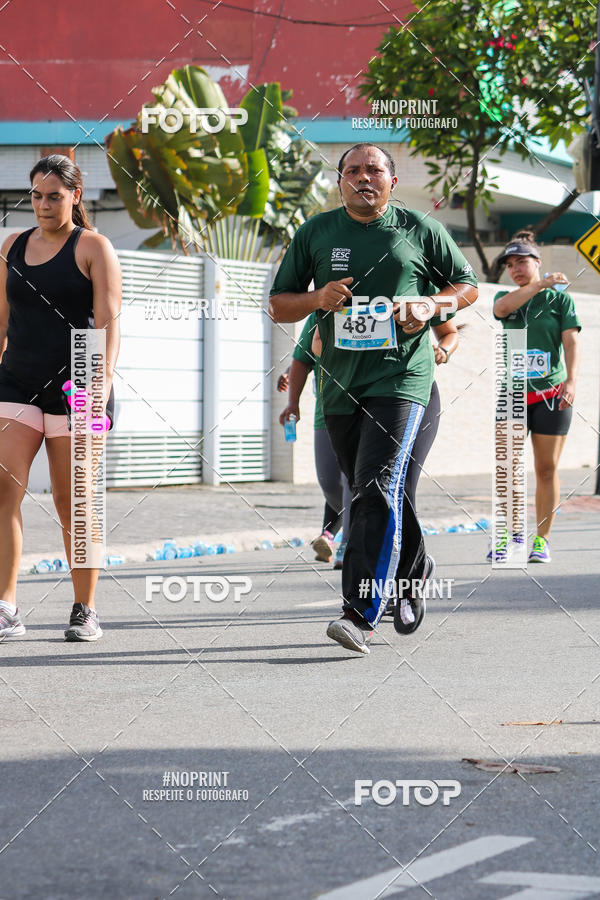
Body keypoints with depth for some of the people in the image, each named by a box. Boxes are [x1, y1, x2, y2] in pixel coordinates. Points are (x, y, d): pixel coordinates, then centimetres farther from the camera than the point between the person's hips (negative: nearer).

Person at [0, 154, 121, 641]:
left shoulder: (93, 247, 0)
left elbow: (108, 320, -8)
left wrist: (103, 377, -20)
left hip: (75, 385, -4)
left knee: (72, 501, 0)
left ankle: (85, 610, 11)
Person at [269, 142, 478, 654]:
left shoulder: (419, 229, 4)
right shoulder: (316, 232, 8)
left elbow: (468, 286, 13)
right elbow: (278, 305, 12)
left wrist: (430, 306, -7)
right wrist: (318, 299, -9)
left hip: (400, 378, -4)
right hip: (341, 385, 4)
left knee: (377, 488, -18)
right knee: (369, 493, 14)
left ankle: (361, 615, -22)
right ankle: (414, 570, 42)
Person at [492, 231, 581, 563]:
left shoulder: (560, 299, 3)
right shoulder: (505, 297, 11)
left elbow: (571, 341, -6)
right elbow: (501, 307, -14)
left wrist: (571, 379, -20)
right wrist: (541, 284, -22)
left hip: (551, 395, -2)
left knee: (547, 470, 0)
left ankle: (541, 539, 8)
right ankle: (508, 534, 7)